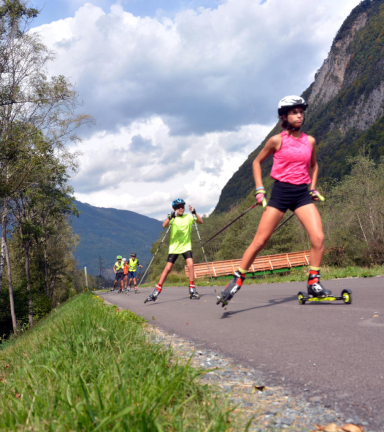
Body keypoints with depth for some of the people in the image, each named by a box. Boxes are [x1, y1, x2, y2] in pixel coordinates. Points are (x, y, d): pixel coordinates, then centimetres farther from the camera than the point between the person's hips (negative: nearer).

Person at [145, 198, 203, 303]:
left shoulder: (188, 217, 2)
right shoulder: (172, 218, -4)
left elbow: (200, 222, -9)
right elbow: (164, 226, -22)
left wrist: (194, 213, -24)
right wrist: (170, 217, -38)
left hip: (186, 246, 1)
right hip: (174, 247, -1)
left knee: (190, 264, -19)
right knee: (168, 268, -5)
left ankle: (192, 290, -8)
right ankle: (157, 291, 3)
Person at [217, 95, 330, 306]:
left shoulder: (310, 141, 7)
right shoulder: (277, 140, -3)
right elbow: (257, 162, 8)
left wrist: (313, 187, 15)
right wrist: (259, 189, 1)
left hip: (303, 194, 3)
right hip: (280, 192, -3)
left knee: (318, 238, -13)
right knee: (259, 242, -4)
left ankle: (313, 283, 3)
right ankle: (237, 281, 8)